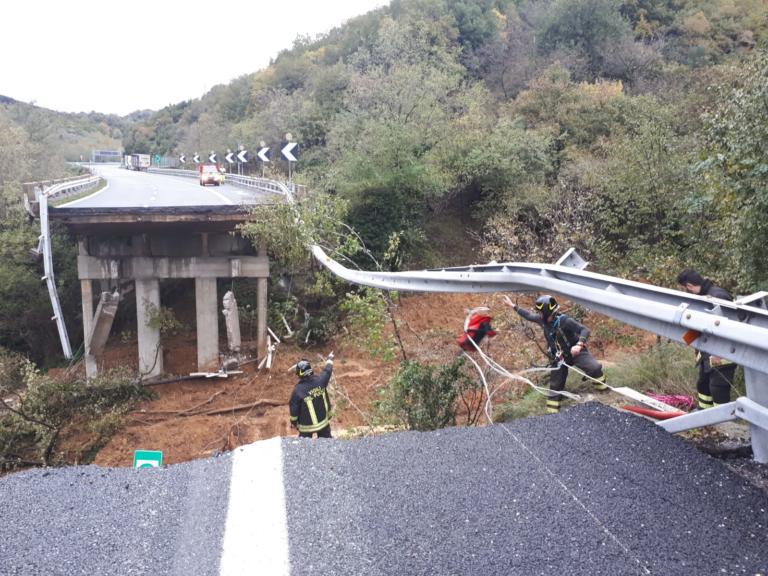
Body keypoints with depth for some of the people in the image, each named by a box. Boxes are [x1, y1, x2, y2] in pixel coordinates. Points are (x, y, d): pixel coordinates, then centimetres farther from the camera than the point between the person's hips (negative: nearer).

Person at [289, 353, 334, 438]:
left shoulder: (298, 390, -25)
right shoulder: (319, 380, -17)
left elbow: (293, 408, -14)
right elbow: (327, 371, 4)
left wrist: (293, 422, 5)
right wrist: (329, 359, 26)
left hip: (307, 425, -3)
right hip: (323, 421, 3)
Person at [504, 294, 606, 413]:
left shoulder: (564, 321, -28)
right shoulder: (542, 320, -9)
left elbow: (585, 330, -29)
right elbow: (529, 315, 10)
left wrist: (579, 345, -44)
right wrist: (513, 306, 11)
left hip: (575, 352, -5)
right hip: (558, 357, 5)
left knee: (595, 368, -25)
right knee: (555, 385, 10)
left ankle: (603, 390, 0)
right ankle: (552, 412, 20)